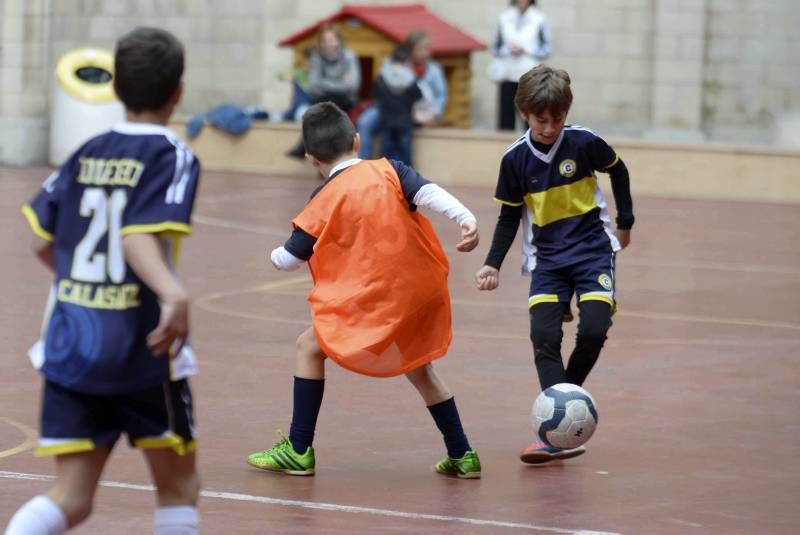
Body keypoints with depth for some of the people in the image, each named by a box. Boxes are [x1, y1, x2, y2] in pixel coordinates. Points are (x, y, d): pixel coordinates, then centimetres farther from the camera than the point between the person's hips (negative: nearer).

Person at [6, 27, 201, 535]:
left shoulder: (86, 155, 10)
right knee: (180, 486, 14)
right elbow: (140, 238, -22)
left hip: (69, 341, 5)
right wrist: (173, 292, -39)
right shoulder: (172, 157, -6)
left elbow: (44, 243, 15)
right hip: (140, 345, -4)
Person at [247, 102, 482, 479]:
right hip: (424, 293, 5)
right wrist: (465, 218, -26)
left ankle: (299, 451, 4)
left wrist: (274, 257, 27)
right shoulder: (388, 171, 4)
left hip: (375, 301, -5)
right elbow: (427, 193, -13)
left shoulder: (326, 200, -3)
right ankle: (462, 455, 25)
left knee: (309, 347, 9)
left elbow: (290, 257, 4)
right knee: (418, 368, 25)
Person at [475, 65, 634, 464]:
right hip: (547, 258, 2)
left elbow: (618, 171, 9)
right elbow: (510, 215, 6)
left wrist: (625, 222, 16)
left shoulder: (585, 143, -11)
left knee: (593, 330, -18)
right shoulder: (515, 158, -6)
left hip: (593, 248, -2)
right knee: (543, 337, -13)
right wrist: (494, 264, -3)